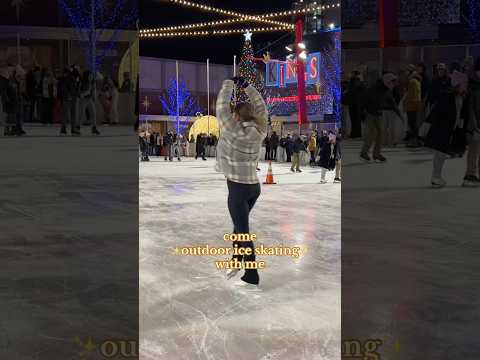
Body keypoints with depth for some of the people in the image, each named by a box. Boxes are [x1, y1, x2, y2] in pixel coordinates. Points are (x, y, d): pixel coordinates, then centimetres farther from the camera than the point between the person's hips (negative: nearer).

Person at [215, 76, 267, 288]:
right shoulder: (258, 130, 0)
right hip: (253, 186, 8)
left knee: (243, 231, 0)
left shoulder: (236, 132, -19)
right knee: (240, 225, 24)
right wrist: (247, 86, 13)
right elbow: (261, 107, 14)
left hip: (238, 188, -8)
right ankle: (237, 261, 40)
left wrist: (229, 84, -6)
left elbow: (222, 109, -17)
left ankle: (252, 277, 6)